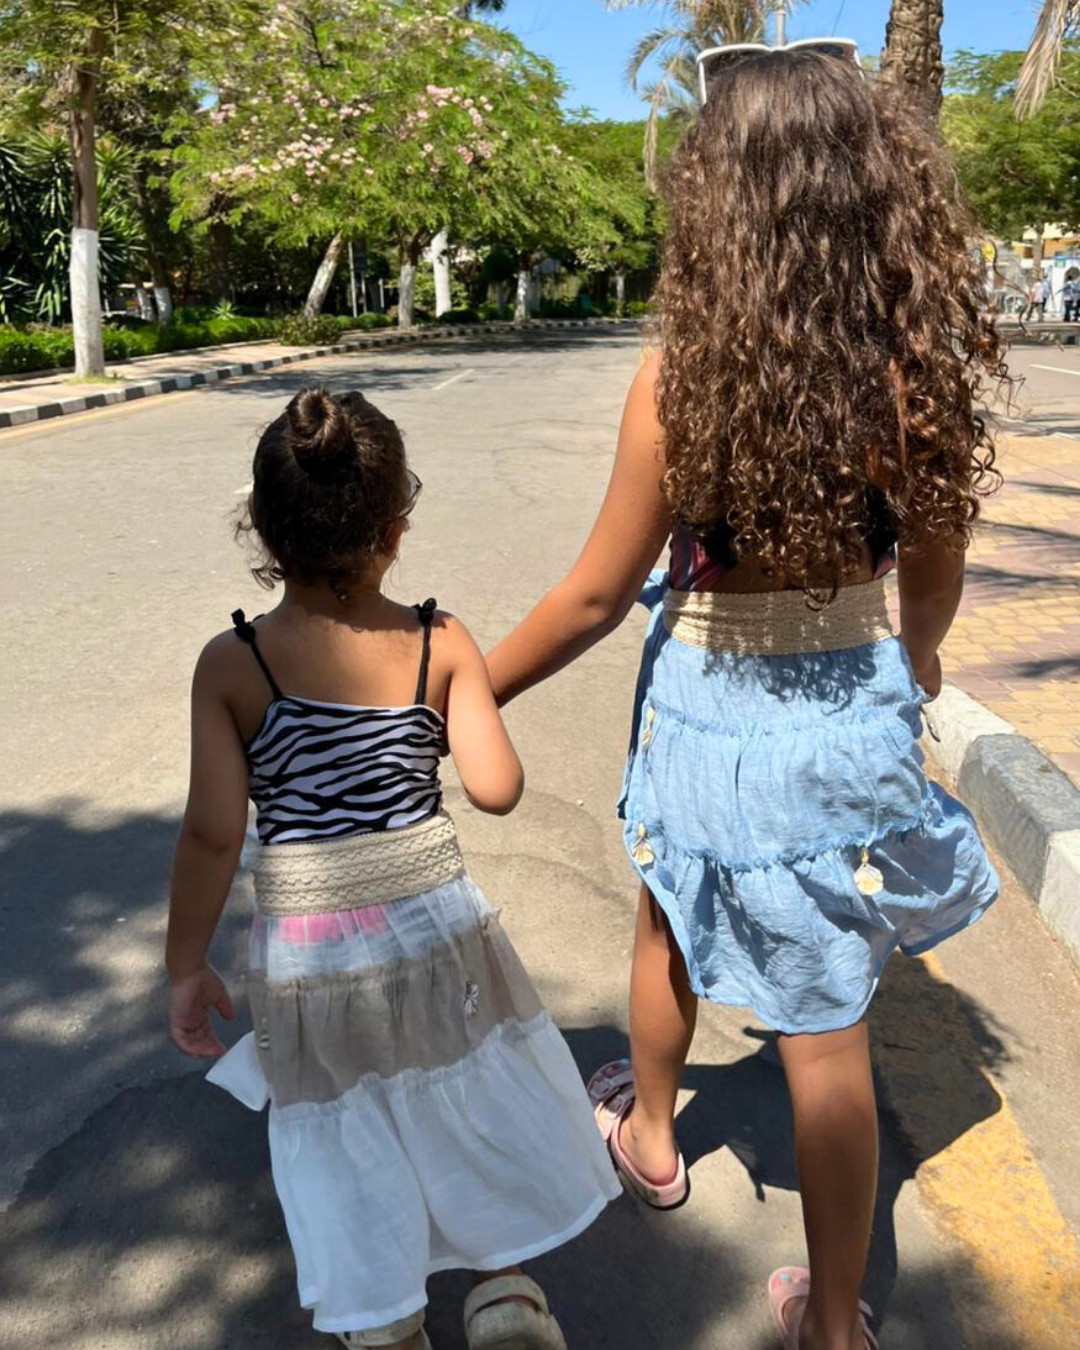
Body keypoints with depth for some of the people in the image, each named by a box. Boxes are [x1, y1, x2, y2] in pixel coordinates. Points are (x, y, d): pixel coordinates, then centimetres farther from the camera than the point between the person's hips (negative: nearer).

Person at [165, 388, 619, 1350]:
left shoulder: (230, 666, -13)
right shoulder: (441, 644, -11)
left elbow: (213, 833, -13)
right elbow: (496, 789, -13)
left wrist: (187, 965, -1)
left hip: (306, 947, 0)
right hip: (435, 920, 1)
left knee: (342, 1130, 19)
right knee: (486, 1091, 24)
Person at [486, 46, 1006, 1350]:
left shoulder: (681, 381, -20)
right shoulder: (921, 375, -10)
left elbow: (595, 597, -13)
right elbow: (934, 574, 3)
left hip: (714, 715, -2)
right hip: (856, 713, 3)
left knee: (669, 926, 29)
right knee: (827, 1028, 15)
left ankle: (647, 1132, 55)